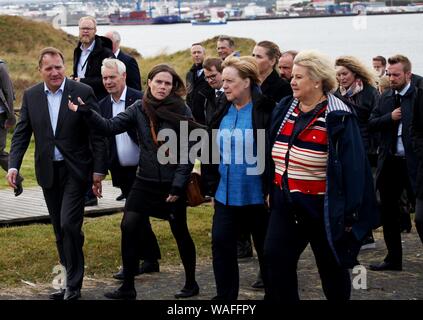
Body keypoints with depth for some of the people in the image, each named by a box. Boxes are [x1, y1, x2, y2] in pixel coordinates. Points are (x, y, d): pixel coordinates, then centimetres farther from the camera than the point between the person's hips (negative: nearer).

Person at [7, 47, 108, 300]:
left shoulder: (83, 92, -7)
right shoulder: (31, 96, 4)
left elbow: (97, 134, -6)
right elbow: (21, 134, 5)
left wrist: (99, 169, -8)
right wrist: (13, 165, -7)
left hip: (75, 170, -4)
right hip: (48, 172, 4)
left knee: (69, 225, -12)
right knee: (60, 230, 11)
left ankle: (73, 285, -2)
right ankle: (71, 280, 21)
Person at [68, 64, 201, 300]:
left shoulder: (181, 111, -9)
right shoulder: (139, 109, 2)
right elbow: (111, 126, -6)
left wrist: (178, 185, -14)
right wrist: (86, 112, -19)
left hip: (173, 183, -3)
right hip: (145, 181, 4)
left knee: (180, 232, 8)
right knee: (129, 228, -4)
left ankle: (191, 283, 26)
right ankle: (128, 287, 6)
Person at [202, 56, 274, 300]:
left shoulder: (266, 111, -14)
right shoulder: (222, 113, 7)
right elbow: (211, 151, 14)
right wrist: (212, 184, 10)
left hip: (258, 196, -5)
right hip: (226, 196, 6)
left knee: (267, 250, 9)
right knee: (221, 245, 3)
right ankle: (226, 296, 14)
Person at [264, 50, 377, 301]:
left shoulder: (338, 118, -15)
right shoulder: (284, 109, 5)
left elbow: (353, 167, -15)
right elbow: (273, 155, 14)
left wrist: (350, 213, -17)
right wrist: (271, 190, 14)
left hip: (322, 206, -5)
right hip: (286, 204, 6)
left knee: (332, 267, 10)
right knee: (275, 259, -1)